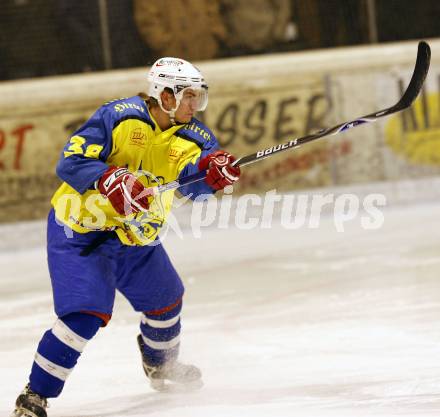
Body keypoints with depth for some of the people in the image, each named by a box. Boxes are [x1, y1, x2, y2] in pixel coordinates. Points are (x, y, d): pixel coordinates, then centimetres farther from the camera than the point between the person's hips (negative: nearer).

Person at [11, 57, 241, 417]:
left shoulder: (192, 135, -5)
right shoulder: (120, 117, -19)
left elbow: (193, 180, -24)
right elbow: (72, 162, -22)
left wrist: (213, 168, -46)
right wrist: (112, 182, -37)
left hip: (135, 236, 7)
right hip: (79, 229, -7)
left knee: (164, 299, 23)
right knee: (86, 313, -20)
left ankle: (161, 366, 53)